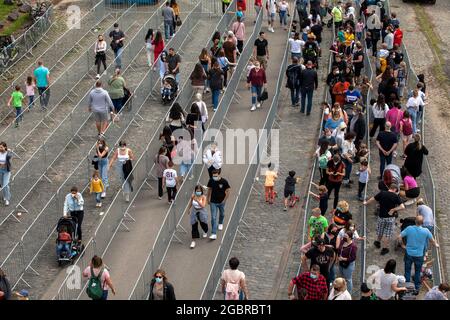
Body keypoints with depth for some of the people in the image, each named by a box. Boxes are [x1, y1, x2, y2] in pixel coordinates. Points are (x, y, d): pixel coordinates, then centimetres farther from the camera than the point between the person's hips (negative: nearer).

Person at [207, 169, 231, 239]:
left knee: (222, 214, 25)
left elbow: (228, 191, -9)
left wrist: (225, 200, -9)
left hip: (221, 202, 0)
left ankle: (220, 223, 58)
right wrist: (208, 199, 9)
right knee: (213, 218, -6)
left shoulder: (224, 181, -20)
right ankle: (214, 234, -7)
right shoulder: (211, 181, -13)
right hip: (213, 202, 0)